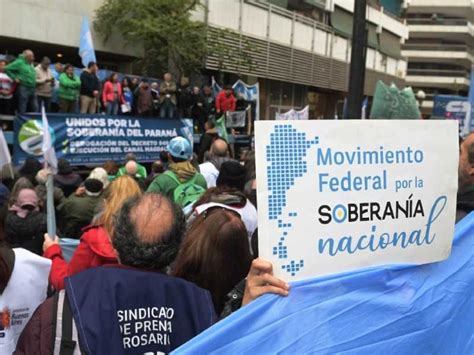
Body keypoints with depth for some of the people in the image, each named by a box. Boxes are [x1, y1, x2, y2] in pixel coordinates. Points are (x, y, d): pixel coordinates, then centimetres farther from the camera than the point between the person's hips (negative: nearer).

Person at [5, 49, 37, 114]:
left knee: (34, 109, 7)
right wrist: (14, 78, -10)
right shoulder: (19, 62, -7)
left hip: (32, 89, 8)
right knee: (22, 111, -5)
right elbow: (7, 69, -9)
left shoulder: (31, 64, 17)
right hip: (23, 88, -8)